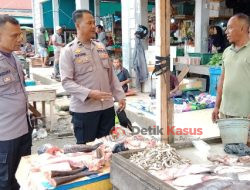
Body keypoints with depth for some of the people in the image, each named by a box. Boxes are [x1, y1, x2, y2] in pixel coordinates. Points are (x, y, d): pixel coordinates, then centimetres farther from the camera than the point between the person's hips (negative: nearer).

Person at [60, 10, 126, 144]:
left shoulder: (100, 46, 11)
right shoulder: (68, 51, -7)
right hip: (84, 109, -5)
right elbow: (66, 82, -14)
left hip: (107, 106, 5)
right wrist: (89, 93, -25)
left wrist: (120, 96, 9)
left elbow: (111, 74, 15)